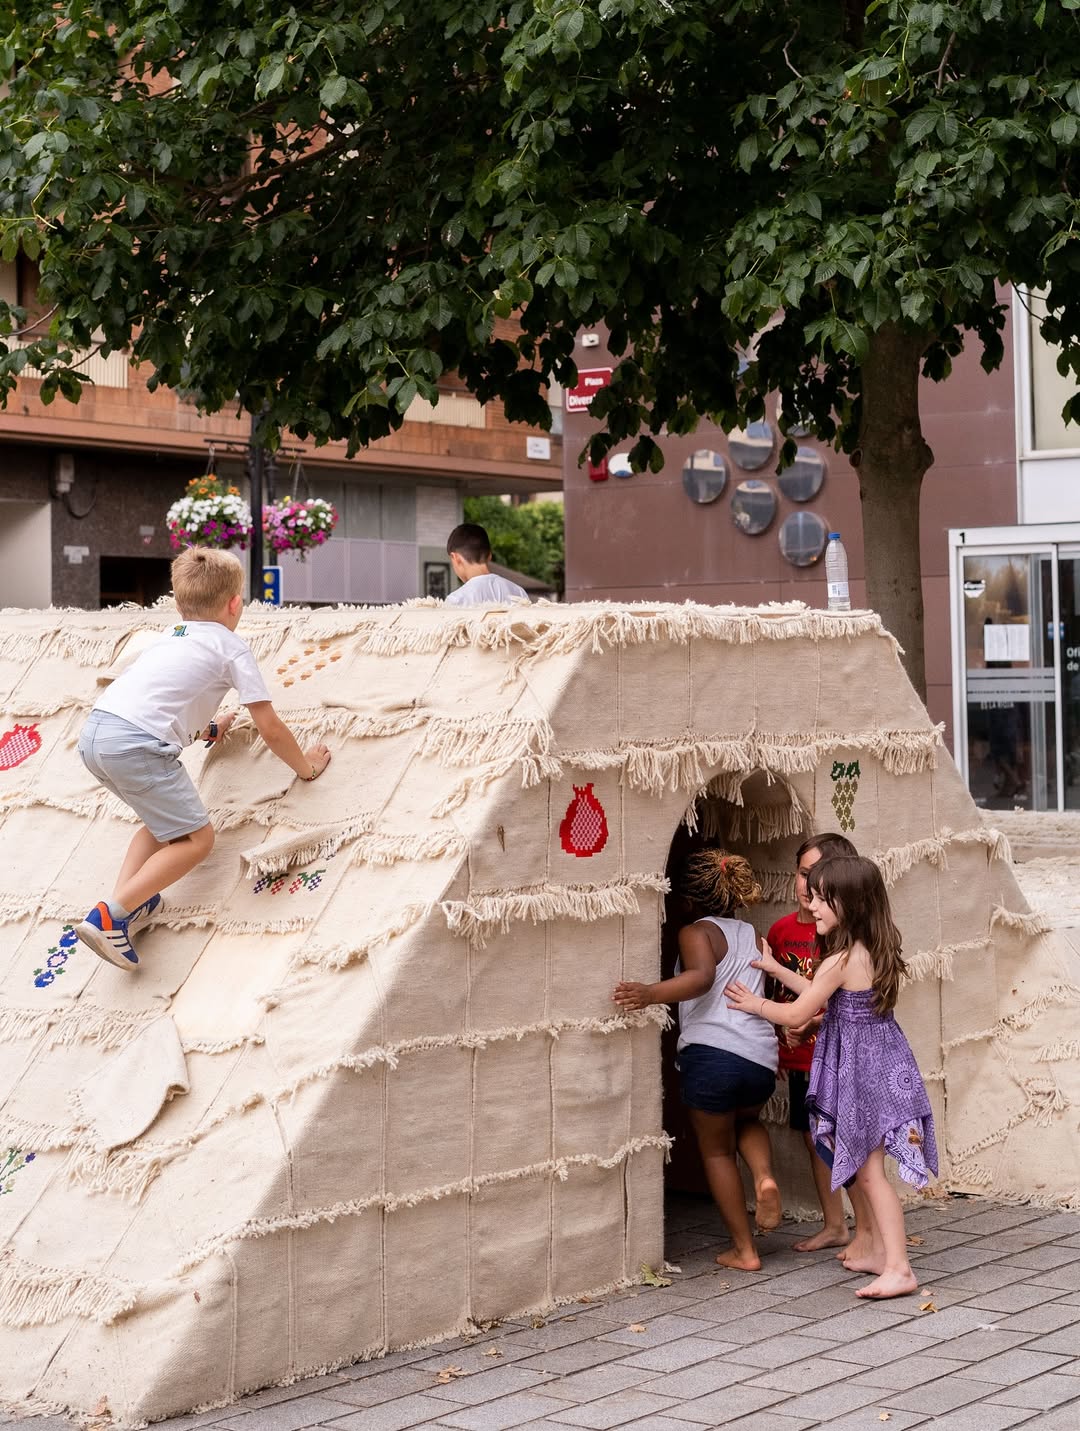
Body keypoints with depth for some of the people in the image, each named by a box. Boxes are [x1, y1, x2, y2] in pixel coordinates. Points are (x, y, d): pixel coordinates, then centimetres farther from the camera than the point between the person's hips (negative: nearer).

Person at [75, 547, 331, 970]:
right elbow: (270, 729, 8)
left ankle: (129, 899, 10)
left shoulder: (170, 637, 29)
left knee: (165, 820, 26)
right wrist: (306, 766, 23)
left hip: (94, 732, 8)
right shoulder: (233, 648, 9)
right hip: (137, 744, -8)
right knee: (196, 838, 2)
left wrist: (205, 729, 58)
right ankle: (110, 915, -11)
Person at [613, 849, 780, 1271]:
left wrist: (650, 994, -33)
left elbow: (701, 977, -20)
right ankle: (763, 1176, 5)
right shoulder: (752, 935, 20)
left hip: (710, 1052, -5)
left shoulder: (697, 931, 1)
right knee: (747, 1121, 35)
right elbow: (762, 995, 16)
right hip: (761, 1058, 5)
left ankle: (743, 1249, 16)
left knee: (716, 1150, 15)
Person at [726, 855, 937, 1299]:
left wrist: (753, 1003, 7)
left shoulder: (839, 962, -21)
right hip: (883, 1062, 9)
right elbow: (826, 996, 19)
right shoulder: (875, 952, 6)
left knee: (869, 1171, -6)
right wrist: (775, 969, 25)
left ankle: (899, 1268, -6)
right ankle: (882, 1252, 27)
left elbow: (795, 1015, -11)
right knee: (865, 1167, 18)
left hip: (861, 1071, -9)